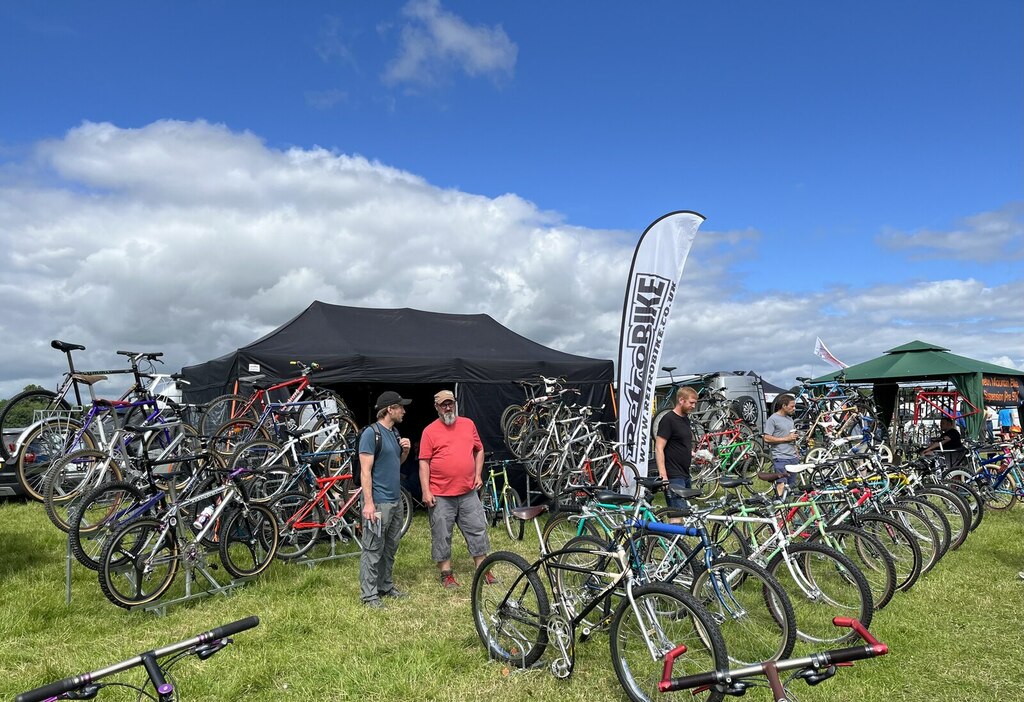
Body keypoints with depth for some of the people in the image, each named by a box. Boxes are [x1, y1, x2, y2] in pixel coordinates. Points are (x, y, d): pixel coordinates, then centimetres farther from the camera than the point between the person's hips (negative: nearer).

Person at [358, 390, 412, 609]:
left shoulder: (394, 432, 12)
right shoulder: (371, 433, -13)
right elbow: (365, 470, -17)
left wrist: (405, 451, 2)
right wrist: (368, 503, -21)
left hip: (396, 500, 9)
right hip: (378, 501, -8)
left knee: (390, 547, 16)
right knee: (373, 549, -1)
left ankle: (385, 586, 28)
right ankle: (369, 594, 8)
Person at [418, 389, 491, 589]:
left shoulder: (468, 424, 7)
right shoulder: (430, 431, -4)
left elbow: (479, 450, 16)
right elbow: (424, 462, -6)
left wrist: (478, 475, 6)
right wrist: (426, 491, -11)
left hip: (468, 492, 3)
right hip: (441, 495, -3)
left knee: (477, 530, 9)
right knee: (441, 536, 5)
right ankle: (446, 573, 19)